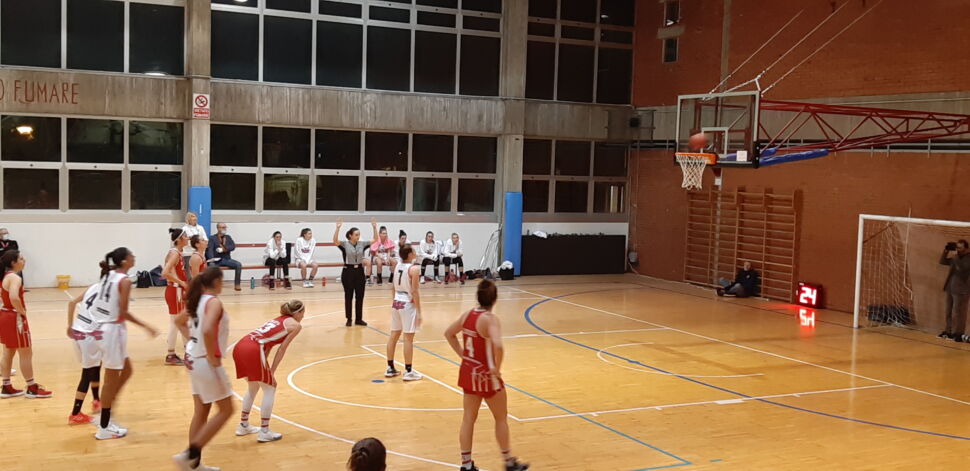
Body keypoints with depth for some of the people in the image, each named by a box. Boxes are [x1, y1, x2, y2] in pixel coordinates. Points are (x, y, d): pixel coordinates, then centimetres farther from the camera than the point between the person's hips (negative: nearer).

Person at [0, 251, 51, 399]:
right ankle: (32, 388, 7)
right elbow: (14, 297, -36)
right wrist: (22, 312, -21)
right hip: (14, 318, -9)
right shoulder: (15, 277, -20)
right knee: (26, 354, 0)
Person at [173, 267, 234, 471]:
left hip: (194, 359, 9)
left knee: (201, 411, 15)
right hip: (206, 362, -9)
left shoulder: (197, 300, 8)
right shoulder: (214, 302, -19)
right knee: (226, 410, 3)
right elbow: (207, 330, -34)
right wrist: (212, 356, -22)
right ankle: (190, 454, -2)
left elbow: (179, 321, 25)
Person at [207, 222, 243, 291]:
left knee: (238, 265, -23)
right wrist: (212, 259, -29)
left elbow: (233, 246, 2)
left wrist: (225, 249, -18)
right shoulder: (213, 238, 4)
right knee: (211, 265, -37)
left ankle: (237, 284, -18)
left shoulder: (228, 237, 17)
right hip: (216, 260, -3)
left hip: (227, 259, 3)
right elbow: (210, 250, -10)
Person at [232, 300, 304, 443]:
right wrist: (272, 372, 5)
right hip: (252, 351, -8)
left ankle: (243, 426, 33)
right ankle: (264, 432, 7)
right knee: (270, 388, 7)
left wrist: (266, 370, 19)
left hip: (240, 347, 8)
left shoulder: (278, 319, 29)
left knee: (254, 386, 25)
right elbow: (282, 349, 2)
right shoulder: (295, 325, 7)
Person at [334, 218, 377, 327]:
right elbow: (335, 240, -25)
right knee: (348, 296, 4)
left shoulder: (362, 244, 3)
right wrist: (338, 228, -37)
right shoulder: (344, 244, -8)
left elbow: (375, 240, 2)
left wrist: (374, 227, -10)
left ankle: (359, 319, 17)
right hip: (348, 271, -4)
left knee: (360, 296, 7)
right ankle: (349, 319, 14)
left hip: (359, 271, 4)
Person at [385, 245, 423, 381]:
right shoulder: (414, 268, -15)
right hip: (408, 305, -7)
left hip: (396, 303, 7)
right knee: (408, 338, -2)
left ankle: (390, 368, 21)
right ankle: (408, 371, 1)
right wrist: (419, 312, -13)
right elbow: (414, 292, -17)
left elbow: (393, 287, 12)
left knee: (394, 335, 13)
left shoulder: (398, 266, 7)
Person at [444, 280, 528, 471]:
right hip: (486, 375, -6)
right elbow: (498, 346, -38)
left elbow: (449, 334, 14)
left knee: (469, 418, 15)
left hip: (469, 372, 6)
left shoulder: (467, 315, 0)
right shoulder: (490, 319, -22)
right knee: (501, 418, 13)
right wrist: (497, 368, -22)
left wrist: (463, 354, 11)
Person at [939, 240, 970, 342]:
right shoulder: (955, 257, 12)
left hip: (961, 291, -8)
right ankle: (949, 331, 20)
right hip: (951, 289, 8)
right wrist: (946, 252, 2)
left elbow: (962, 268, -24)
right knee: (949, 312, 12)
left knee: (957, 313, -7)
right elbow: (942, 261, 16)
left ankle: (958, 334, -3)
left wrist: (955, 257, -25)